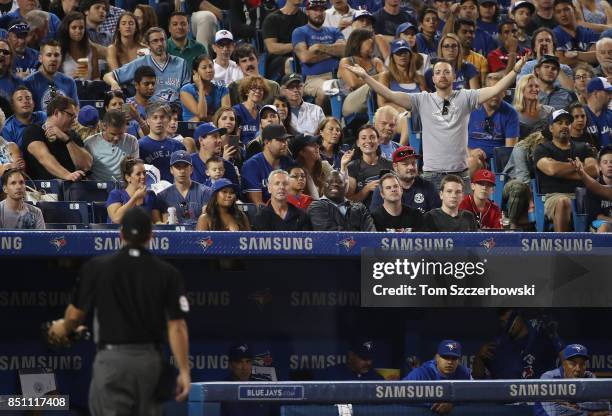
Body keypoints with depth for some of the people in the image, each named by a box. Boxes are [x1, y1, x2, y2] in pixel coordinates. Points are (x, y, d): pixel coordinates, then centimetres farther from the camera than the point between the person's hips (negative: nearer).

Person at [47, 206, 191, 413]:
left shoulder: (96, 267, -3)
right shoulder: (167, 274, -2)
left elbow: (76, 314, 4)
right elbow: (177, 326, -6)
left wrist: (64, 327, 28)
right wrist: (184, 370, -3)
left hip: (112, 357, -2)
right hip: (151, 360, 2)